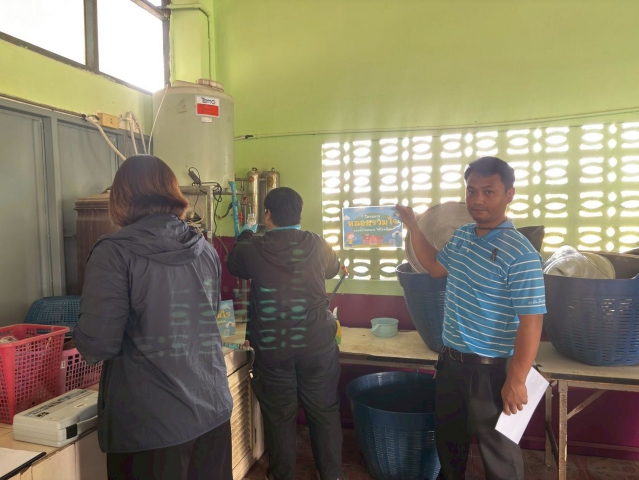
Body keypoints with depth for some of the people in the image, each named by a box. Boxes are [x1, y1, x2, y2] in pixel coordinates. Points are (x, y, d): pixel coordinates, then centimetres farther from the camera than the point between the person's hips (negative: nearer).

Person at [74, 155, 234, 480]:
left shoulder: (115, 252, -15)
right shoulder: (205, 249, 2)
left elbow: (97, 346, -17)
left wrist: (81, 338, 6)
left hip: (152, 423, -4)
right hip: (213, 408, 5)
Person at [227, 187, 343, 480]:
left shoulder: (252, 249, -10)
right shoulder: (317, 245, -6)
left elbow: (233, 265, 13)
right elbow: (333, 269, 15)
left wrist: (245, 236, 31)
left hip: (272, 349, -1)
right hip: (318, 345, 1)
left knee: (279, 415, 15)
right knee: (324, 412, 16)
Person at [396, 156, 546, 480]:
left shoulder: (520, 254, -23)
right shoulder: (461, 236, 1)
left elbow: (530, 323, -22)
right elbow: (436, 267, 19)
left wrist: (516, 382, -20)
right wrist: (413, 228, 11)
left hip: (491, 369, -7)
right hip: (451, 360, 7)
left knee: (497, 450, 15)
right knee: (447, 436, 26)